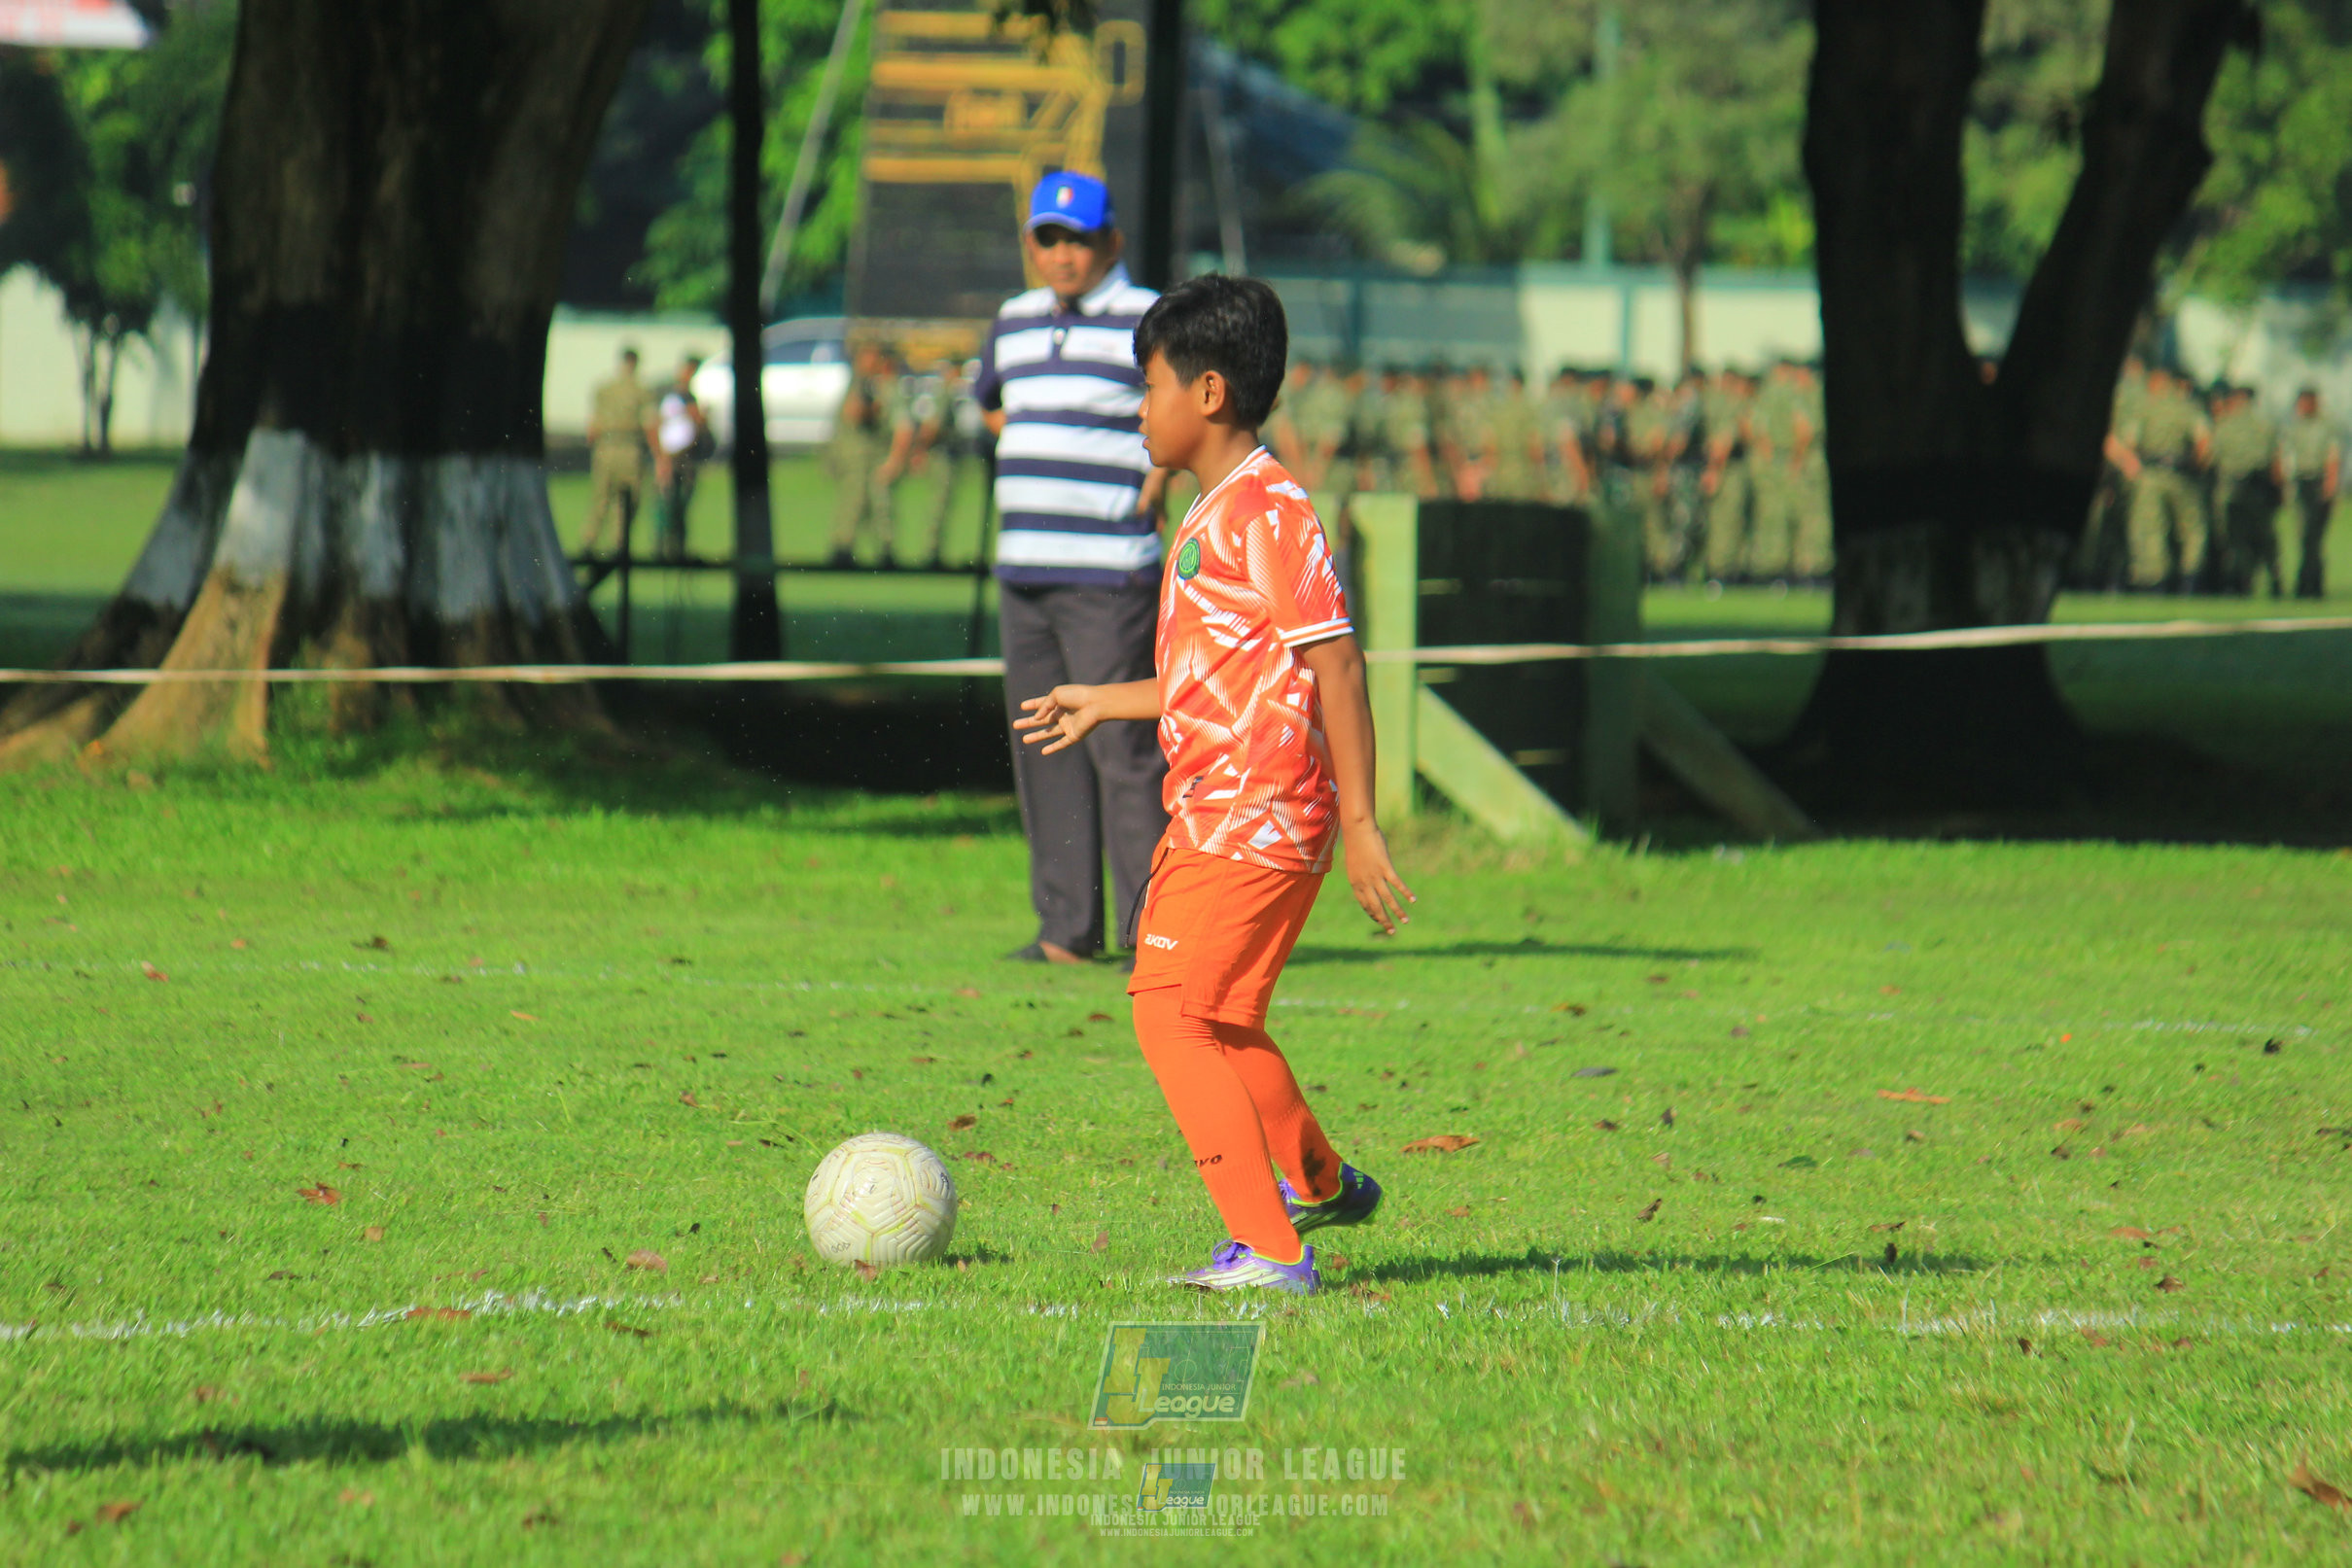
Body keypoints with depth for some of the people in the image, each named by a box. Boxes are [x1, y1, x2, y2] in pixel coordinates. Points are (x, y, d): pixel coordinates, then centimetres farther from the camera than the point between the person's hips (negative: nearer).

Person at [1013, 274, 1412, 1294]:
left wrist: (1360, 824, -20)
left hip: (1254, 821, -10)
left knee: (1170, 1013, -15)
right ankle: (1321, 1184, 43)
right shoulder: (1215, 513, 17)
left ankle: (1271, 1250, -15)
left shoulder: (1267, 509, -14)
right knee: (1217, 1019, 22)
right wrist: (1104, 706, 34)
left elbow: (1333, 664, -18)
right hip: (1210, 817, 10)